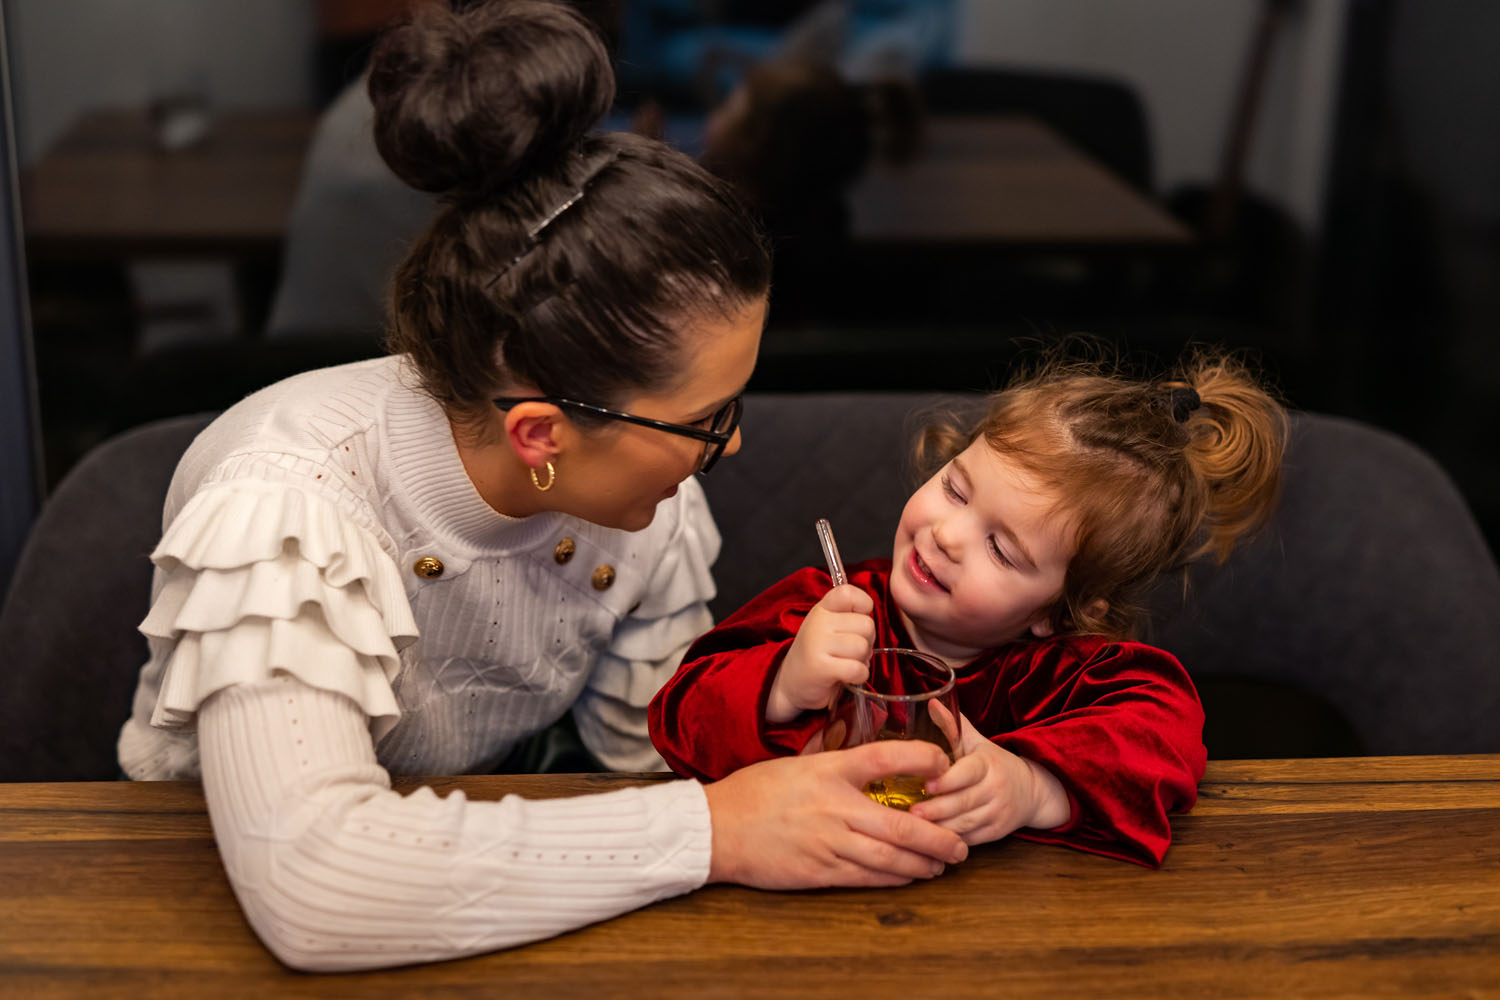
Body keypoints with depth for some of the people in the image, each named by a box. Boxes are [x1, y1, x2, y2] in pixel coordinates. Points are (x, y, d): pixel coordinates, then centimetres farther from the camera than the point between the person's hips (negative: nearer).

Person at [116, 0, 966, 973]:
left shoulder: (643, 478, -14)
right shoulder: (284, 501, -31)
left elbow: (651, 747, -2)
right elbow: (309, 892, -43)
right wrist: (713, 832, -38)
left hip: (480, 844, 4)